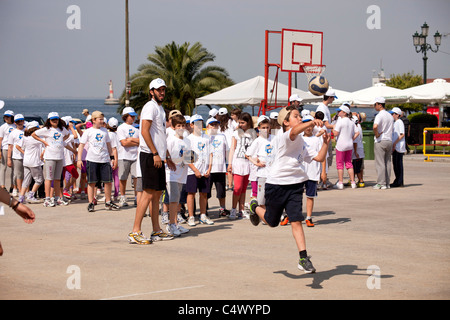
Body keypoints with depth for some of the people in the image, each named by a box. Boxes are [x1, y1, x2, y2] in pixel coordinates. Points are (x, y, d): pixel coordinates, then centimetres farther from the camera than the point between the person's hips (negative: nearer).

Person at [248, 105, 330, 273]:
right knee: (272, 222, 14)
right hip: (276, 184, -5)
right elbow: (294, 132, -37)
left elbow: (319, 157, 10)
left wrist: (326, 142, -6)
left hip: (295, 185, 5)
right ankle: (255, 207, 46)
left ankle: (303, 258, -7)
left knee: (296, 221, -7)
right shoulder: (283, 137, -13)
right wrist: (311, 123, -54)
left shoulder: (301, 142, 12)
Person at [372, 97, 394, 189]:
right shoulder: (390, 116, 14)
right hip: (389, 141, 8)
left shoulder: (379, 115, -12)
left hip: (380, 141, -7)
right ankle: (387, 183, 11)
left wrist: (377, 134, -14)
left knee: (380, 163, -5)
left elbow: (375, 126, -30)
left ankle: (381, 183, -6)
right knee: (387, 163, 9)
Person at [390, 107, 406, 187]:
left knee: (398, 163, -8)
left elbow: (402, 135, -16)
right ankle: (398, 181, 16)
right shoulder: (395, 123, 19)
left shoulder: (399, 122, -10)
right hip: (395, 147, 10)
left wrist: (394, 143, -18)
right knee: (395, 163, 10)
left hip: (399, 146, -10)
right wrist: (393, 145, 18)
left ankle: (399, 182, -7)